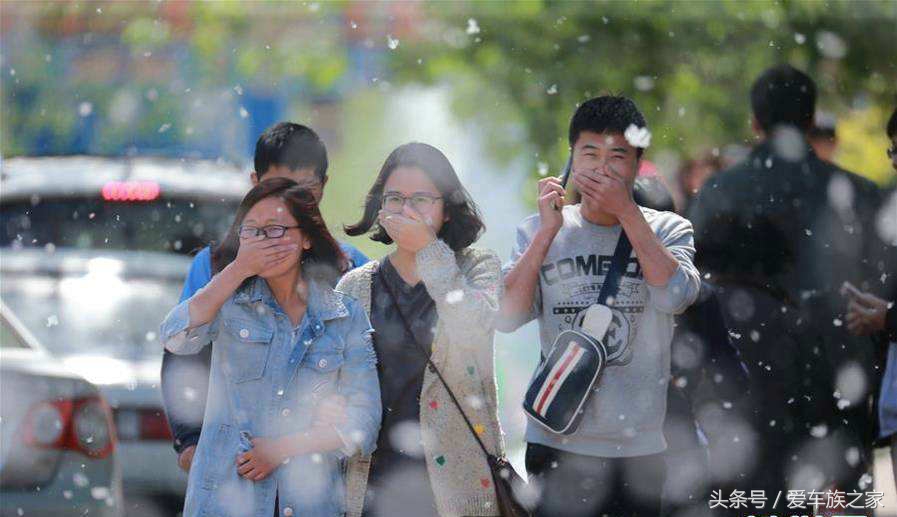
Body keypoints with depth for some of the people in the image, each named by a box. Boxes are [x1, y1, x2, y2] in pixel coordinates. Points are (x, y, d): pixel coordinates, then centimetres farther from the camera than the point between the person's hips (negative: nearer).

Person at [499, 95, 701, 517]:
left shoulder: (667, 230, 4)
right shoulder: (538, 232, 6)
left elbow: (676, 295, -15)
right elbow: (506, 317, -6)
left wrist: (626, 211, -15)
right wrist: (549, 231, -11)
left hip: (640, 446, 0)